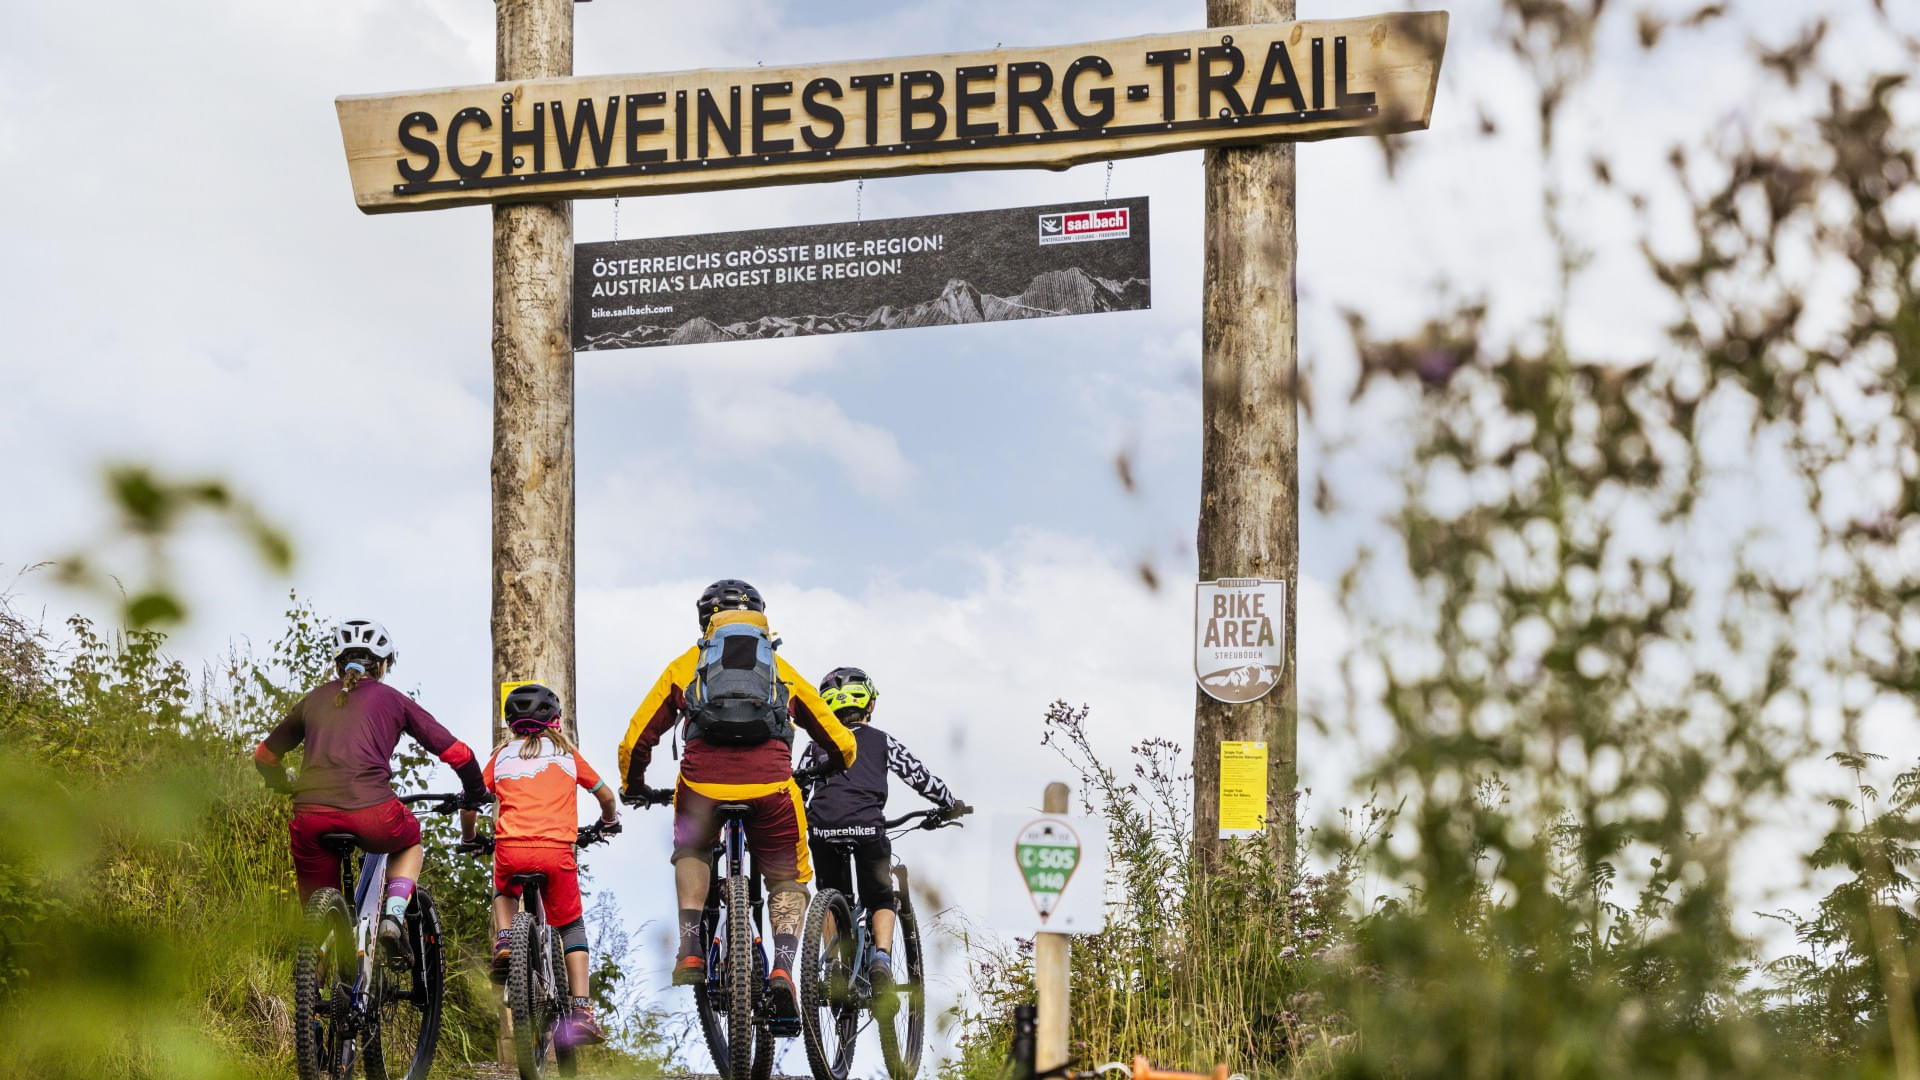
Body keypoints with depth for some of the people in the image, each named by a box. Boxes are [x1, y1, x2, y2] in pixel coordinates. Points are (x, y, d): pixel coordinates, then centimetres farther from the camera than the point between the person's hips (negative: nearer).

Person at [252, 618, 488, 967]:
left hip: (311, 817, 2)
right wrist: (474, 796, 35)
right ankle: (394, 917, 9)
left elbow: (264, 757, 31)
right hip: (372, 814, -1)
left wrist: (287, 786, 50)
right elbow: (457, 754, 17)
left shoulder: (313, 700, 23)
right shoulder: (392, 699, 17)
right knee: (410, 843, 32)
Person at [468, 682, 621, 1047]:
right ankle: (581, 1012, 0)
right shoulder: (565, 752, 16)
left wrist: (468, 838, 34)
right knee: (571, 927, 13)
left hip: (511, 849, 1)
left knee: (503, 891, 35)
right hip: (556, 851, -1)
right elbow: (605, 795, 23)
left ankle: (503, 940, 6)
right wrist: (609, 821, 45)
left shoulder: (502, 755, 16)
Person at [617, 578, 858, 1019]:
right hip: (770, 783, 0)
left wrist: (634, 788, 43)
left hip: (702, 782, 0)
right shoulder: (783, 670, 28)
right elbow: (841, 744, 30)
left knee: (692, 855, 30)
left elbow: (635, 742, 23)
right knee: (787, 879, 20)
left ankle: (691, 954, 11)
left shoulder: (684, 666, 25)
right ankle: (782, 968, -6)